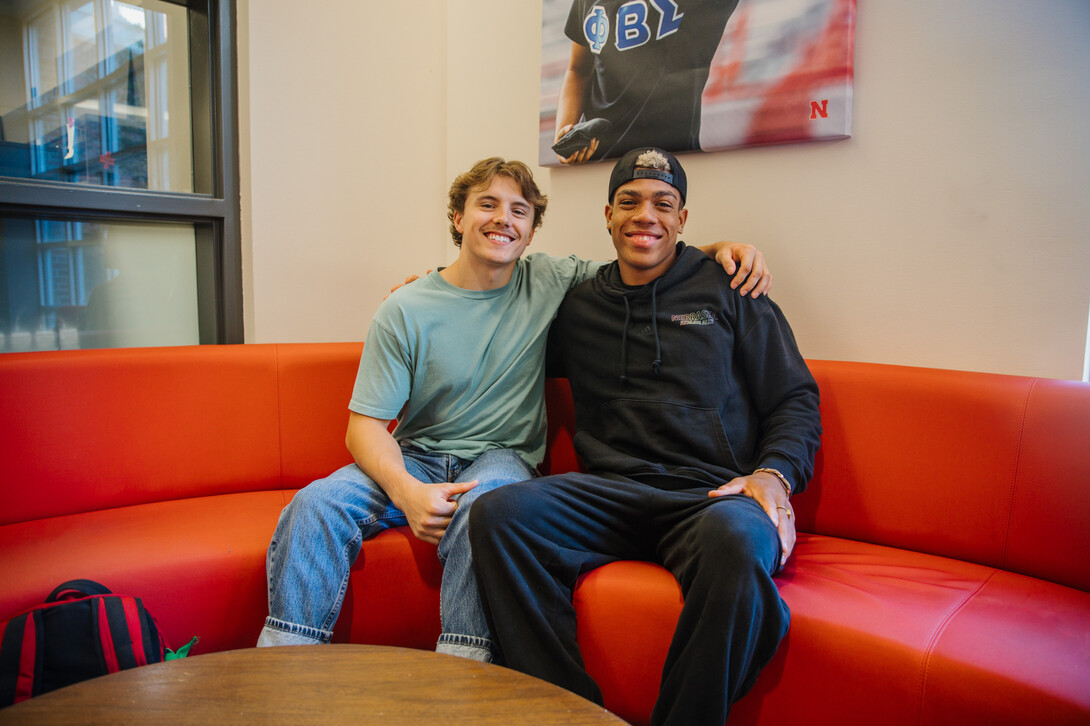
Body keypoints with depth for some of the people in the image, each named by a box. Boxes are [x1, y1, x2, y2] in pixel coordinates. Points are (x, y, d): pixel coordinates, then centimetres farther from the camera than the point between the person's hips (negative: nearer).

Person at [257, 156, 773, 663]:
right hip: (416, 458, 1)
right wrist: (407, 491, -25)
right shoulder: (405, 311, -4)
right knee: (317, 503, -24)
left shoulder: (548, 282, 2)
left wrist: (723, 249, -7)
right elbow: (365, 425, -5)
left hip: (504, 456, -1)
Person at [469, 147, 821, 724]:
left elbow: (796, 400, 11)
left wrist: (773, 474, -7)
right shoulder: (577, 305, 19)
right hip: (613, 492, 2)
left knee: (736, 541, -38)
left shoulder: (729, 292, 13)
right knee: (497, 513, -25)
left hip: (714, 492, -2)